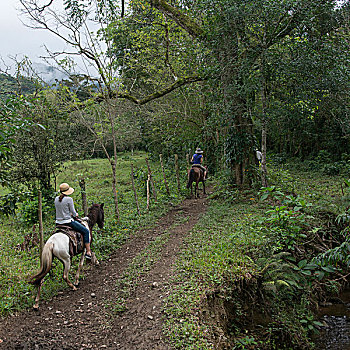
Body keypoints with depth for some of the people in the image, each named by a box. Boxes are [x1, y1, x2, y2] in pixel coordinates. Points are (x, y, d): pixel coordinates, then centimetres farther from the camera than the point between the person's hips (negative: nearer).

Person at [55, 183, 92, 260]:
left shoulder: (56, 199, 6)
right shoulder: (69, 199, -14)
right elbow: (73, 212, -10)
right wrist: (75, 214, 12)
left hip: (58, 222, 8)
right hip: (67, 221, -8)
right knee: (86, 231, 2)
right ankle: (88, 252, -1)